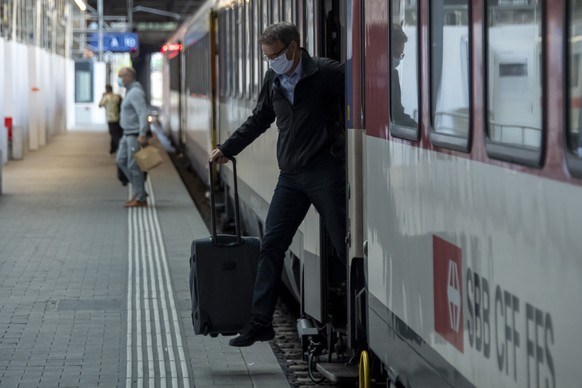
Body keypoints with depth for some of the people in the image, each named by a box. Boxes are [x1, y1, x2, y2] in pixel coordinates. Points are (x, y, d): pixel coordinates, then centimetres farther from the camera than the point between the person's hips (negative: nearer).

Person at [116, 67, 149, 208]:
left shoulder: (135, 92, -17)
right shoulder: (130, 91, 16)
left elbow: (143, 113, -25)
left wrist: (142, 134, -30)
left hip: (136, 135, -11)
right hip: (128, 133, 11)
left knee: (133, 165, -6)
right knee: (121, 160, 11)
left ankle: (140, 199, 0)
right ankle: (139, 190, 14)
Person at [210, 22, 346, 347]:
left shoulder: (327, 73, -10)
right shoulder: (274, 80, 10)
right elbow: (259, 120, 23)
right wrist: (227, 149, 23)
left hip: (326, 173, -6)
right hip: (291, 176, 6)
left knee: (346, 246, 0)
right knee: (271, 246, 1)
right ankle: (260, 322, 4)